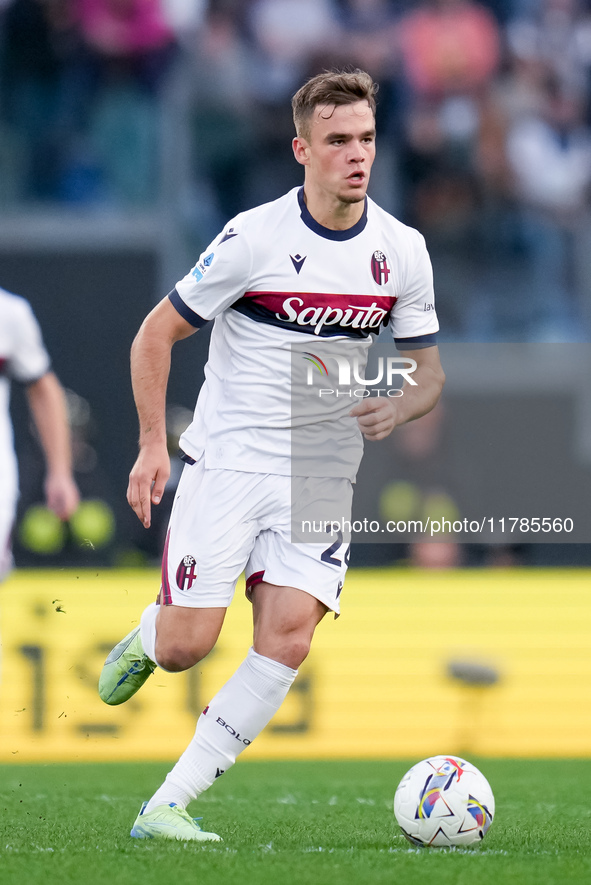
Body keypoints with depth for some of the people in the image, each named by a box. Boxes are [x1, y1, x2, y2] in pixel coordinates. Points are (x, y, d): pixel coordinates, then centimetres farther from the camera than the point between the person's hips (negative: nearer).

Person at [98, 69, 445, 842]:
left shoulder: (402, 251, 2)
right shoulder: (255, 237, -11)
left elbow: (428, 371, 12)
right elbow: (157, 334, -3)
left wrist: (397, 407, -12)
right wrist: (153, 445, -10)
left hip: (322, 479, 3)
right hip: (226, 462, -3)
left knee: (287, 640, -16)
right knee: (185, 647, -8)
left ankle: (168, 805, -10)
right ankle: (145, 637, 32)